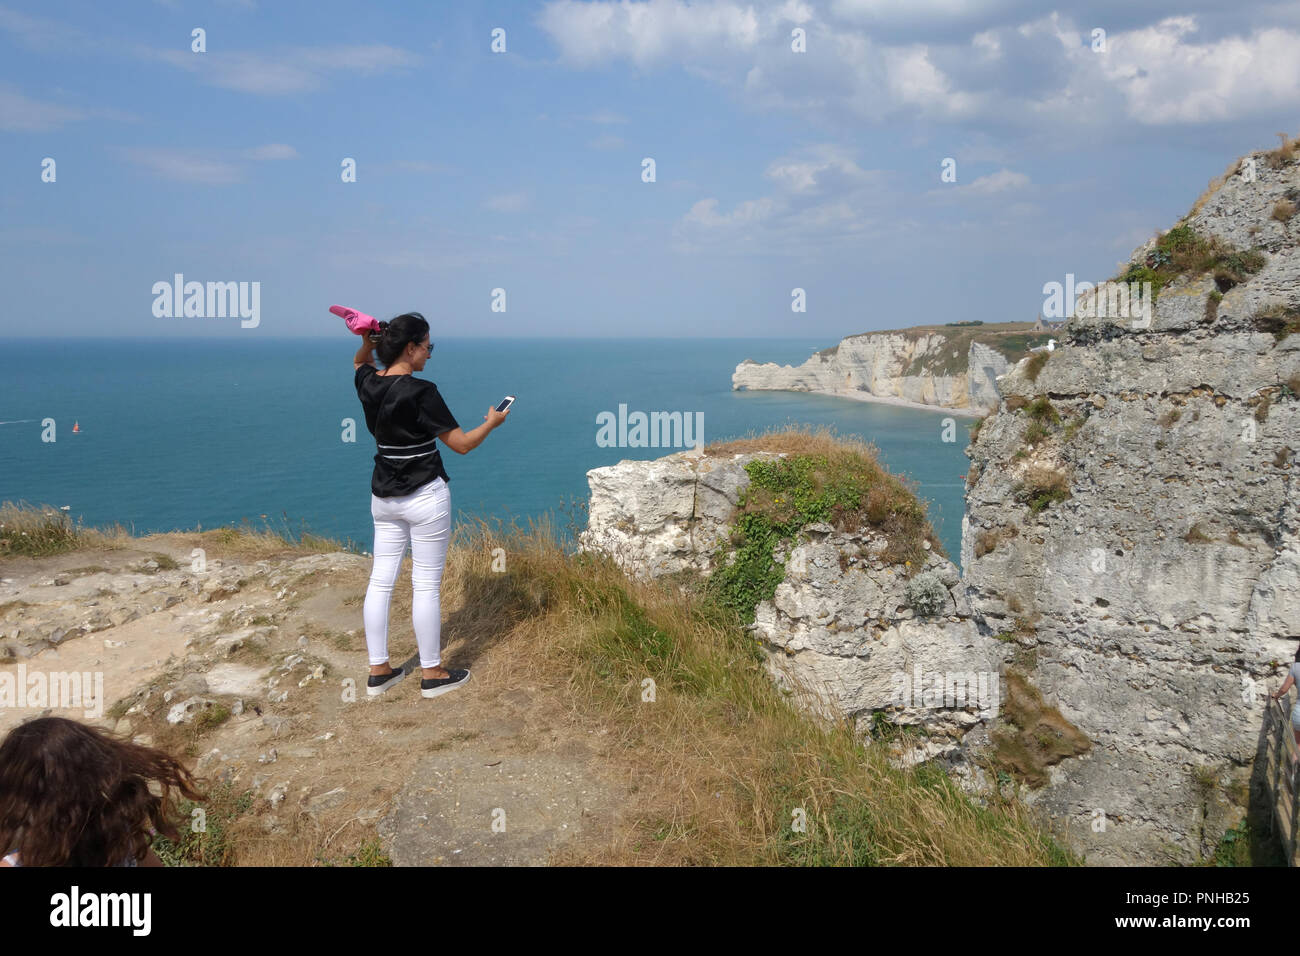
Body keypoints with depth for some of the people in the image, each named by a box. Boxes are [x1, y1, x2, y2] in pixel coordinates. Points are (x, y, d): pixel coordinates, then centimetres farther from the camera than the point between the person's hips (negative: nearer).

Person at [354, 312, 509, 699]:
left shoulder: (369, 384, 1)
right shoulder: (420, 392, -20)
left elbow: (360, 363, 28)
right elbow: (462, 444, -16)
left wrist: (368, 339, 6)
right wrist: (492, 422, 2)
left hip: (384, 496, 7)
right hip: (425, 497, -7)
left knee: (381, 580, 11)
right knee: (426, 585, 2)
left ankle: (378, 670, 20)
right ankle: (432, 674, 13)